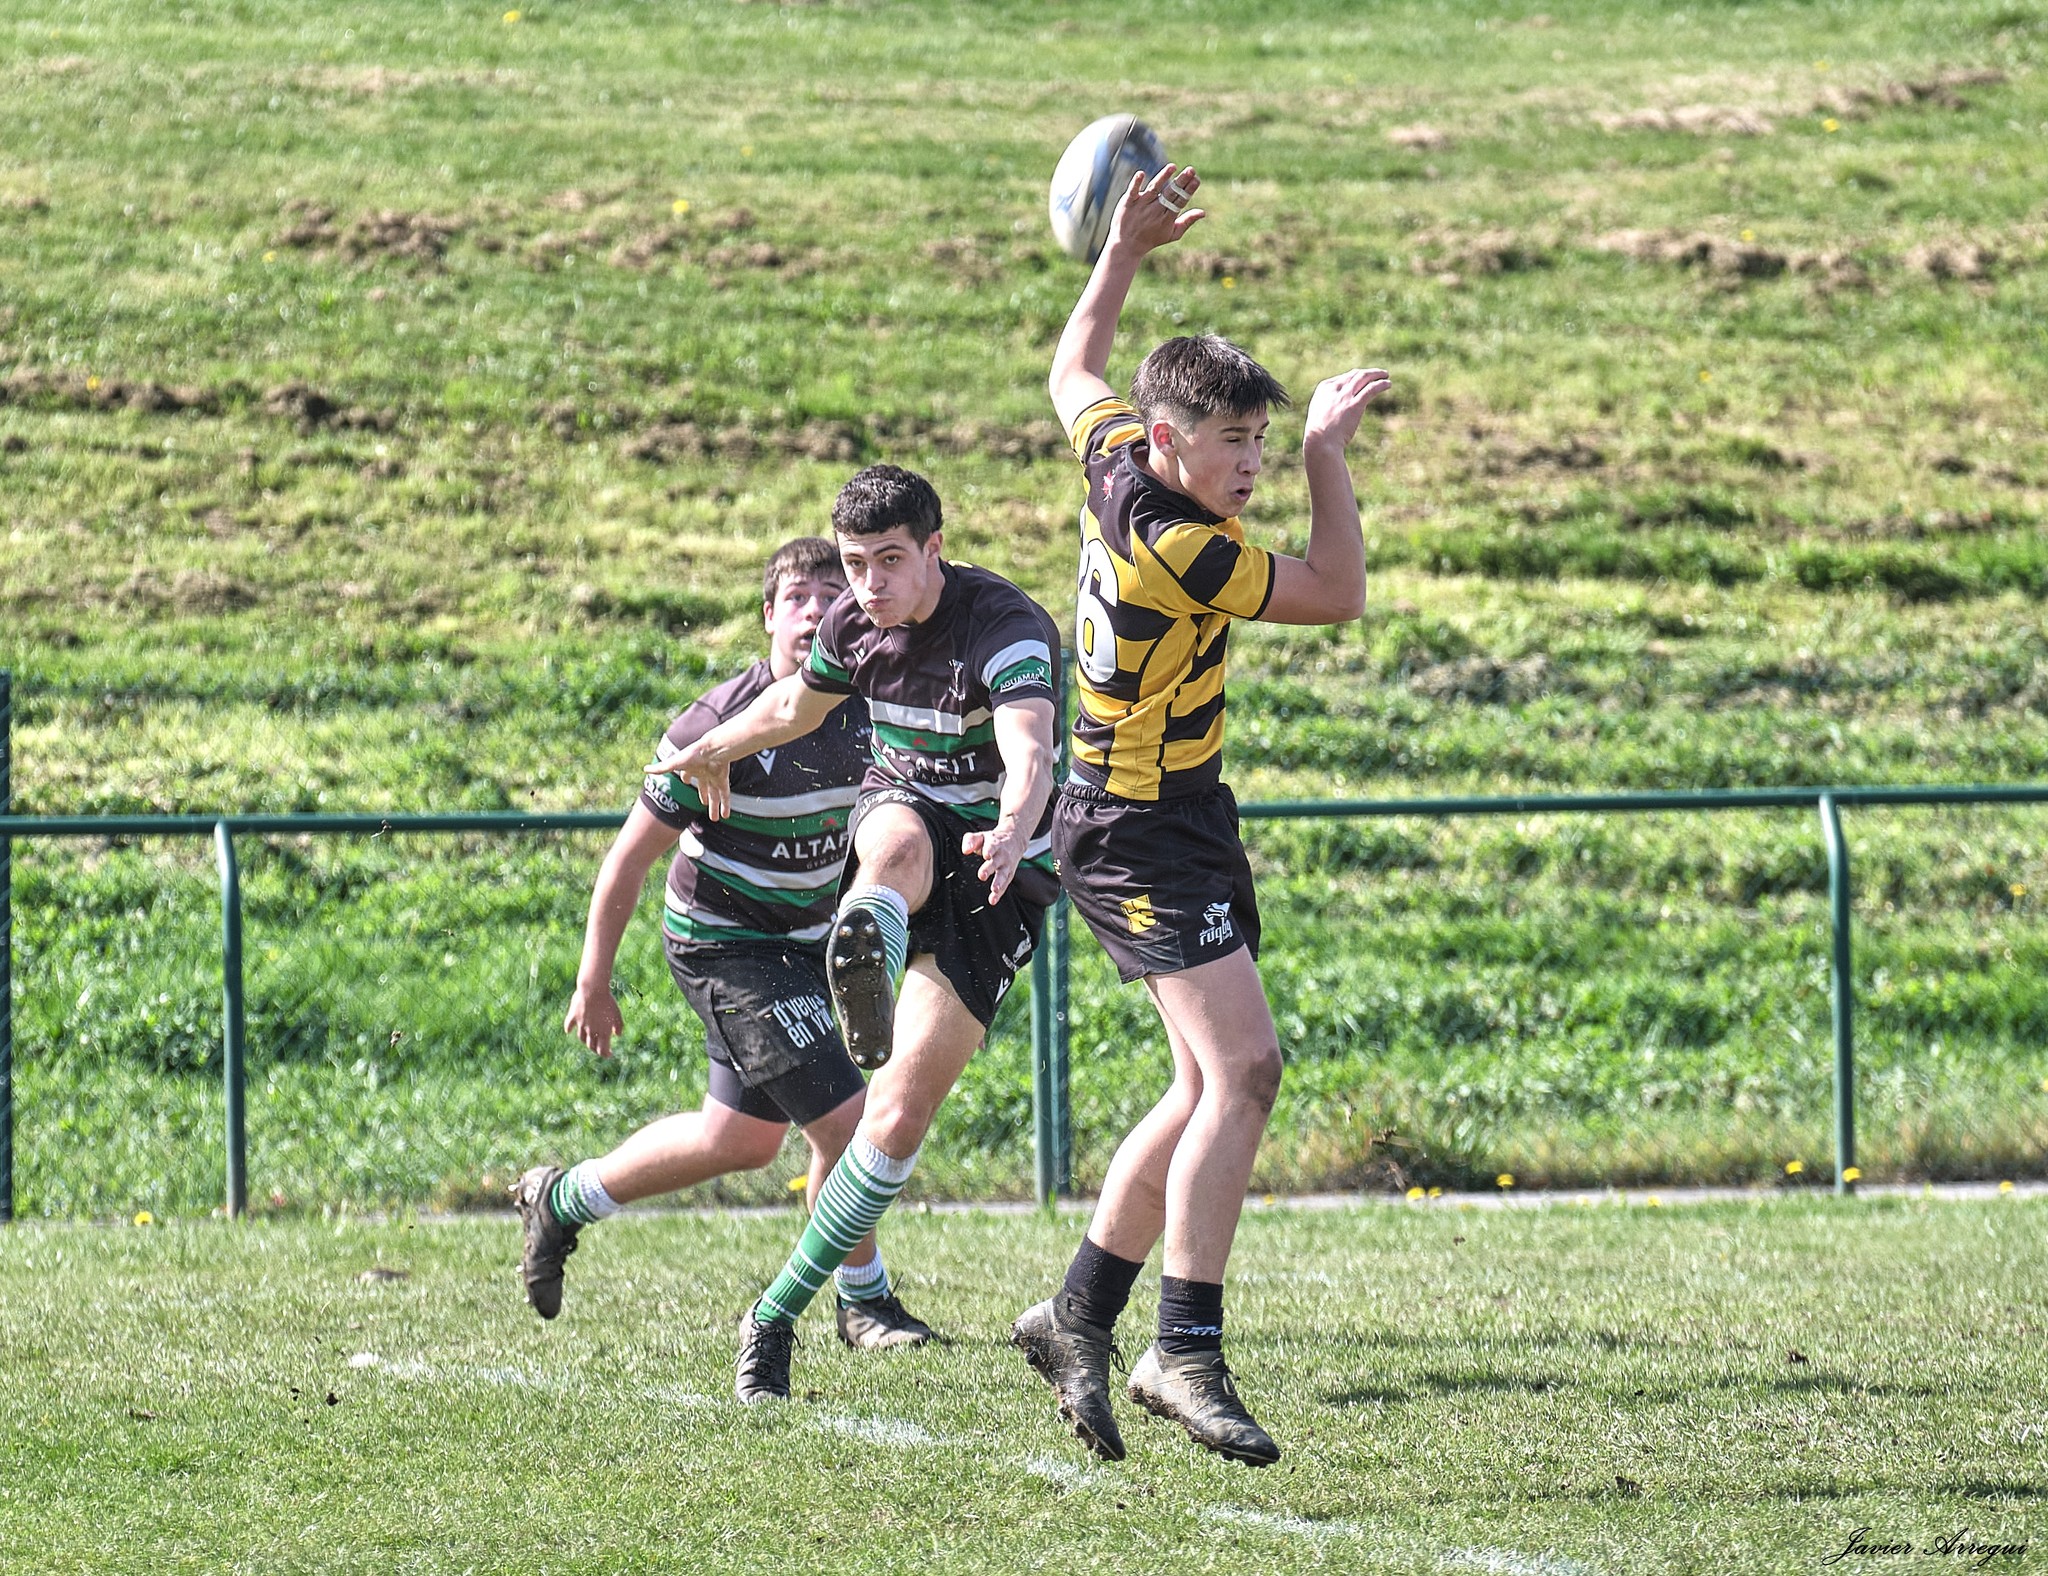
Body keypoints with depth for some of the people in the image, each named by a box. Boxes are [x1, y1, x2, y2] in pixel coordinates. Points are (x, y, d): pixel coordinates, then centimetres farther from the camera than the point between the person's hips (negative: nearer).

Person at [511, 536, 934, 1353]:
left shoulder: (865, 711, -5)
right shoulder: (724, 723, -22)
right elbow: (632, 854, -14)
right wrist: (594, 981, -11)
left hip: (805, 940, 8)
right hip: (725, 942, -8)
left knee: (742, 1140, 17)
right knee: (844, 1117, -12)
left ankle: (562, 1200, 35)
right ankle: (865, 1304, 7)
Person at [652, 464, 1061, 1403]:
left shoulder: (1008, 630, -24)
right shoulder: (855, 623, -3)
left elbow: (1031, 753, -43)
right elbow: (798, 704, 21)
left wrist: (1013, 832, -65)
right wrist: (714, 752, 40)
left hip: (996, 870, -4)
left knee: (902, 1109, -13)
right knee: (901, 849, -39)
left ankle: (779, 1315, -2)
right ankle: (862, 950, -78)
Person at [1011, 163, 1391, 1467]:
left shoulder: (1119, 456, 0)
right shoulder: (1172, 547, -24)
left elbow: (1075, 374, 25)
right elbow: (1338, 594, -11)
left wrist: (1125, 252, 27)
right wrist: (1330, 454, -2)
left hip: (1186, 827, 10)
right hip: (1139, 836, -10)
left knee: (1214, 1087, 13)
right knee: (1242, 1068, -19)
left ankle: (1080, 1315, 20)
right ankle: (1187, 1353, -22)